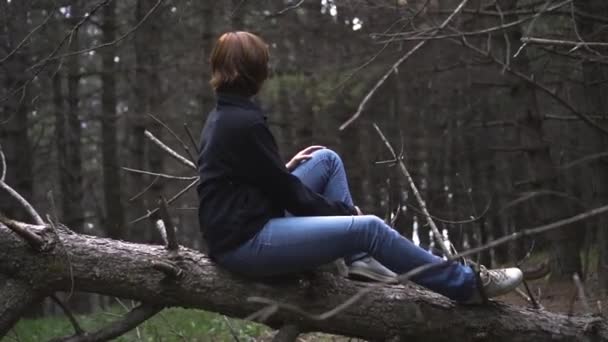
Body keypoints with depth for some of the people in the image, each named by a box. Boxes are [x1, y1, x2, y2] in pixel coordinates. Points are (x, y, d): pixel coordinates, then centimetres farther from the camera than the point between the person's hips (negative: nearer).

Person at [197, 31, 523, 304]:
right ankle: (466, 284, -5)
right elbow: (290, 196, -12)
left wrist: (285, 168, 16)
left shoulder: (221, 117, 12)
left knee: (326, 160, 16)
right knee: (368, 227, -16)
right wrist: (346, 213, 1)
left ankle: (358, 258, 10)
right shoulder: (245, 122, -17)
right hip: (245, 242, -10)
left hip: (242, 225, 10)